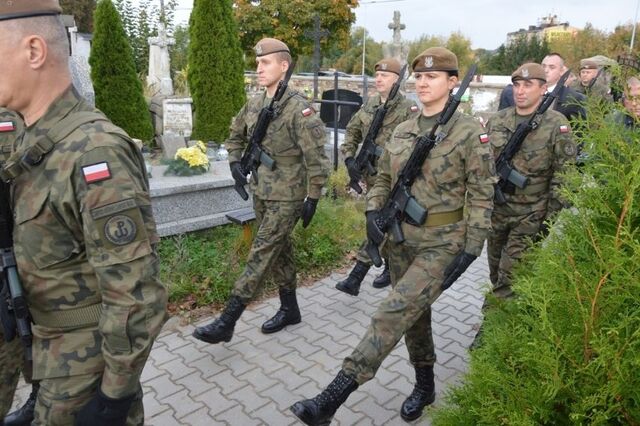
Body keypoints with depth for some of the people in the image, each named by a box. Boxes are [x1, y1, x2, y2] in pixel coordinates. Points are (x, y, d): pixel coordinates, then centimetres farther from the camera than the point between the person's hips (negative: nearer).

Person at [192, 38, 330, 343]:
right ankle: (289, 309, 32)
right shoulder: (254, 104, 6)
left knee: (260, 256, -4)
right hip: (260, 193, 8)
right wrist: (234, 160, 8)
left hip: (286, 198, -8)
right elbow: (236, 133, 23)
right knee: (280, 250, 16)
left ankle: (226, 322, 1)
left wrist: (312, 199, -15)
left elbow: (316, 158, -17)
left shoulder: (299, 109, -16)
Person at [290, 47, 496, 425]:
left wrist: (471, 249, -13)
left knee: (393, 314, -15)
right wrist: (374, 210, -3)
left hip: (442, 243, -6)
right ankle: (425, 386, 37)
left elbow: (482, 195, -9)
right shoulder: (403, 130, 7)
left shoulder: (470, 132, -9)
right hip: (402, 238, 6)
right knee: (414, 314, 16)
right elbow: (384, 178, 15)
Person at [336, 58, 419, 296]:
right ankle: (391, 267, 33)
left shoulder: (408, 109, -10)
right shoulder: (369, 106, 9)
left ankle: (355, 278, -7)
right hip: (372, 176, 7)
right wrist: (349, 157, 3)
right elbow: (351, 131, 17)